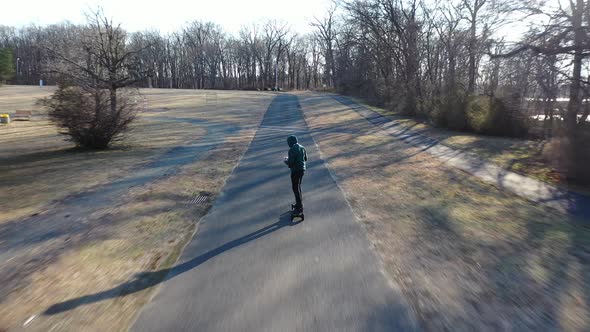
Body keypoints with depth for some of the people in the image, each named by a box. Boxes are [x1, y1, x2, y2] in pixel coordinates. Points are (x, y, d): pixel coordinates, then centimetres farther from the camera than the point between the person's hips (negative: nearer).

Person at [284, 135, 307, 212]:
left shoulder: (292, 150, -19)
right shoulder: (302, 147, 6)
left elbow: (290, 163, -21)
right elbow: (305, 158, 16)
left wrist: (286, 160, 2)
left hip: (295, 171, -8)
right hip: (302, 169, 8)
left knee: (296, 188, 2)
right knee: (298, 187, 22)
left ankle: (300, 207, 6)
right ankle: (299, 203, 33)